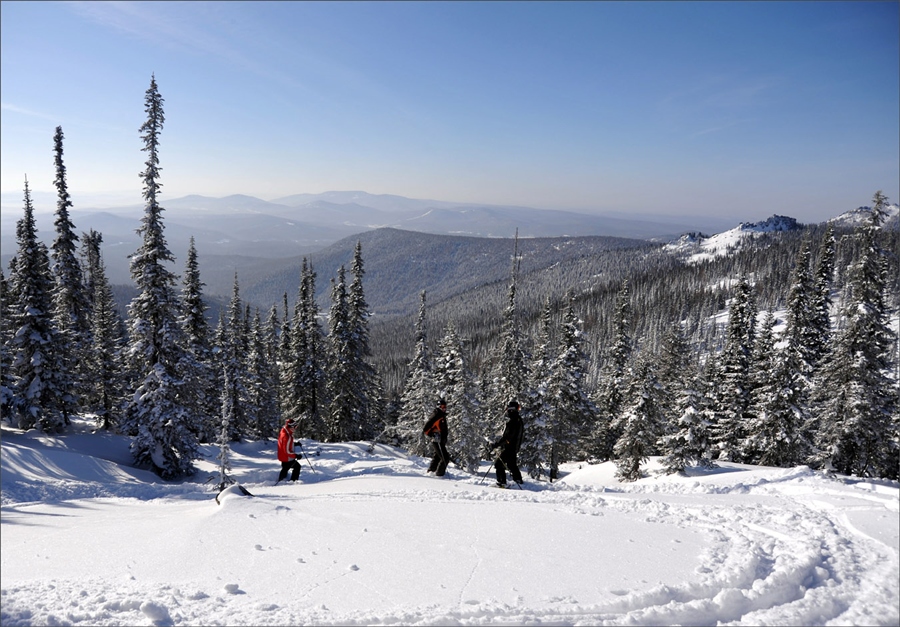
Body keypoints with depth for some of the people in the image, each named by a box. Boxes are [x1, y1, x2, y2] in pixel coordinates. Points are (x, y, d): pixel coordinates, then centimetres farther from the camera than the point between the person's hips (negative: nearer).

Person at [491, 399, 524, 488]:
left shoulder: (512, 421, -19)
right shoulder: (519, 420, 12)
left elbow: (507, 436, -25)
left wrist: (497, 444, -20)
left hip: (509, 447, -9)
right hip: (515, 447, 9)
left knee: (498, 463, -4)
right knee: (512, 464, 22)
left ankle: (502, 482, -7)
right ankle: (518, 480, 29)